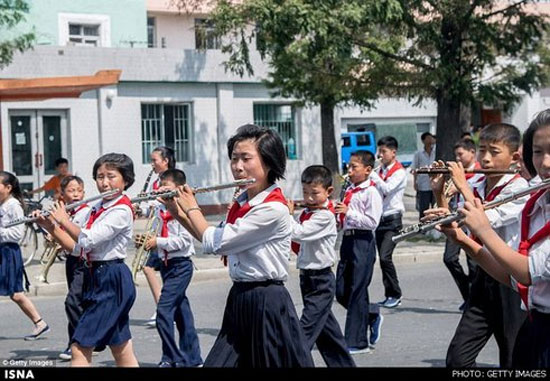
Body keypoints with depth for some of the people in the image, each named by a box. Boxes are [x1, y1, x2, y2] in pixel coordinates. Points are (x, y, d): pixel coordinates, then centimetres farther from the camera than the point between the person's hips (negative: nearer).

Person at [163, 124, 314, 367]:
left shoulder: (273, 208, -19)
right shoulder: (240, 203, 8)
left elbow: (215, 243, -17)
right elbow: (214, 239, 20)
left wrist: (192, 208, -2)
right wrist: (178, 213, 10)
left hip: (267, 303, -8)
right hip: (239, 299, 8)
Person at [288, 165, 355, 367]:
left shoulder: (325, 216, -17)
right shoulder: (306, 213, 9)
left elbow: (298, 233, -27)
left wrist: (289, 214, -13)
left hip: (321, 280, -9)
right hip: (307, 276, 9)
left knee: (306, 329, -12)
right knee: (325, 328, 17)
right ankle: (343, 363, 27)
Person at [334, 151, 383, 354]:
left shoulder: (371, 193, -11)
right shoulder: (350, 191, 13)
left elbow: (372, 222, -18)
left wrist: (348, 212, -20)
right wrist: (338, 211, 6)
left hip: (362, 242, -8)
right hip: (347, 239, 8)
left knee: (357, 292, -3)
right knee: (341, 292, 9)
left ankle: (357, 342, 5)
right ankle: (372, 314, 31)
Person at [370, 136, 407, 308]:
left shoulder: (399, 172, -6)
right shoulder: (380, 171, 14)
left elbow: (387, 188, -21)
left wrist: (372, 175, -16)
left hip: (393, 219, -7)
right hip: (380, 218, 7)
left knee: (385, 257, -16)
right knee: (383, 258, 7)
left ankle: (395, 295, -7)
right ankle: (389, 295, 14)